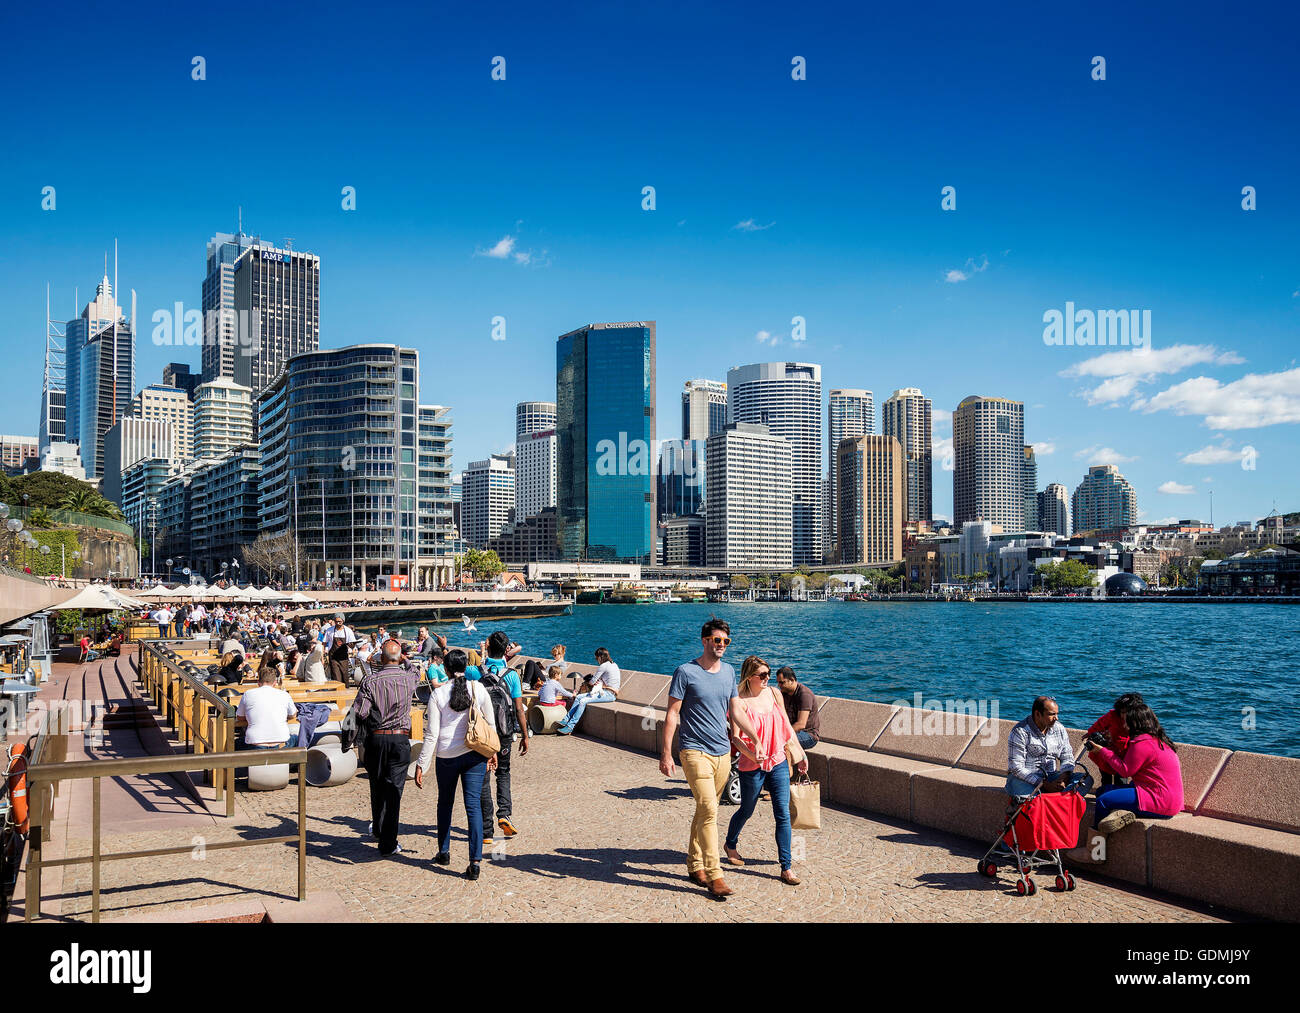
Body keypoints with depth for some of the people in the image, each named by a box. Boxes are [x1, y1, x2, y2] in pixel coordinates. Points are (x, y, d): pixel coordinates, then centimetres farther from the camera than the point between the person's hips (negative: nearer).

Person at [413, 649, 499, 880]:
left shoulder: (438, 694, -6)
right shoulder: (479, 689, -2)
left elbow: (432, 734, -7)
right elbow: (492, 724, 6)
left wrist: (421, 765, -2)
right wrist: (492, 752, 19)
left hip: (447, 756, 0)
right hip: (475, 755, 1)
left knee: (445, 803, 19)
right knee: (473, 805, 0)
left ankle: (444, 852, 32)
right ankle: (475, 861, -7)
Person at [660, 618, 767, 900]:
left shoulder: (729, 672, 10)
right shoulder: (686, 672, -8)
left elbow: (737, 711, 17)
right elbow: (672, 713, -6)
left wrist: (757, 741, 11)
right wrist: (666, 753, -10)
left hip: (722, 753, 6)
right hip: (696, 752, -6)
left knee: (705, 811, 13)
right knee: (709, 812, -12)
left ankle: (695, 866, 25)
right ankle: (714, 875, -9)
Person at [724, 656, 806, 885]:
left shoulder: (774, 694, 4)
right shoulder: (741, 702, -12)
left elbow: (787, 727, 13)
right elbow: (735, 737, -15)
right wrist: (753, 754, -29)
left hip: (778, 763, 4)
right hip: (752, 767, -4)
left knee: (783, 814, -2)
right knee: (746, 811, 14)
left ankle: (787, 867, 3)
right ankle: (730, 844, 43)